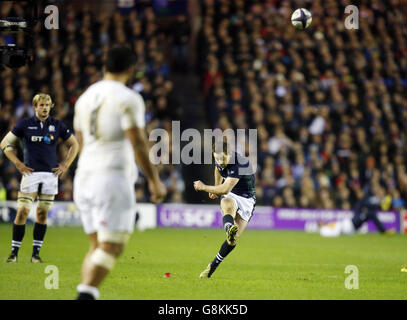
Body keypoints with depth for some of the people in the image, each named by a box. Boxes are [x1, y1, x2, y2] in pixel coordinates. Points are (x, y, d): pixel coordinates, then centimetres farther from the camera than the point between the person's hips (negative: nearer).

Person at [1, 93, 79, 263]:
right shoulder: (25, 124, 1)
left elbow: (74, 144, 17)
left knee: (42, 214, 3)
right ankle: (14, 252, -1)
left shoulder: (57, 125, 5)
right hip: (31, 173, -2)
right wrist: (18, 163, 1)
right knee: (22, 212, -8)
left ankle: (36, 253, 9)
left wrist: (65, 165, 8)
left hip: (51, 174, 2)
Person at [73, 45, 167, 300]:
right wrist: (155, 180, -6)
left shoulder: (85, 98, 15)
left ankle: (86, 299, 4)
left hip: (85, 177, 7)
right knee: (112, 247, -8)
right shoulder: (128, 99, -8)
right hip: (113, 178, -7)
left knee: (97, 246, 12)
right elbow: (138, 144, -13)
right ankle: (85, 297, -23)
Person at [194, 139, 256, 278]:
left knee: (234, 238, -15)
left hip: (246, 199, -4)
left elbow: (225, 189, -33)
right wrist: (215, 188, 26)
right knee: (228, 205, -38)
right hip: (230, 197, 4)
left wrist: (204, 187, -24)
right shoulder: (219, 160, -5)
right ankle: (229, 229, -71)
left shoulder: (241, 164, -29)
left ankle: (213, 266, 1)